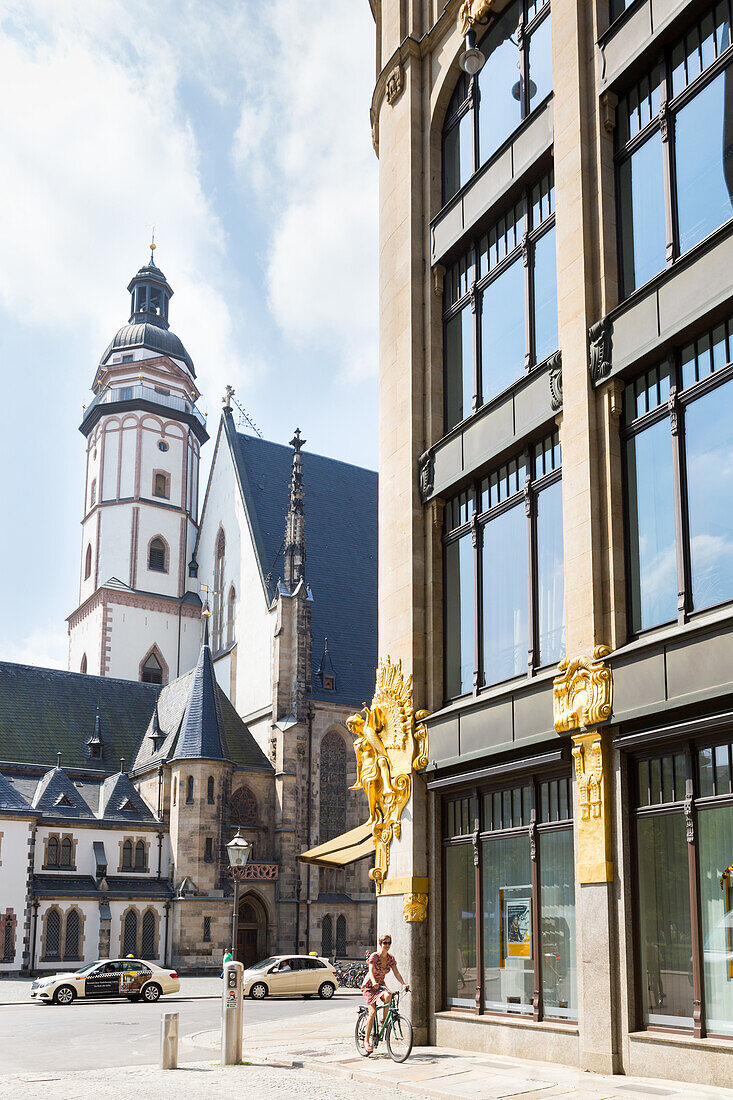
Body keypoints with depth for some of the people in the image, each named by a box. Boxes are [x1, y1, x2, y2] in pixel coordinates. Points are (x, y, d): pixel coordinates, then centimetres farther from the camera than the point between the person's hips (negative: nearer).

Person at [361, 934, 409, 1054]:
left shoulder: (391, 958, -2)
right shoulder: (374, 956, -16)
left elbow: (396, 973, -9)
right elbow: (371, 971, -29)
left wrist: (404, 984, -27)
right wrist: (374, 983, -49)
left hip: (380, 985, 4)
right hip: (369, 986, -4)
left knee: (388, 996, -31)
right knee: (373, 1012, -19)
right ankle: (367, 1040, -10)